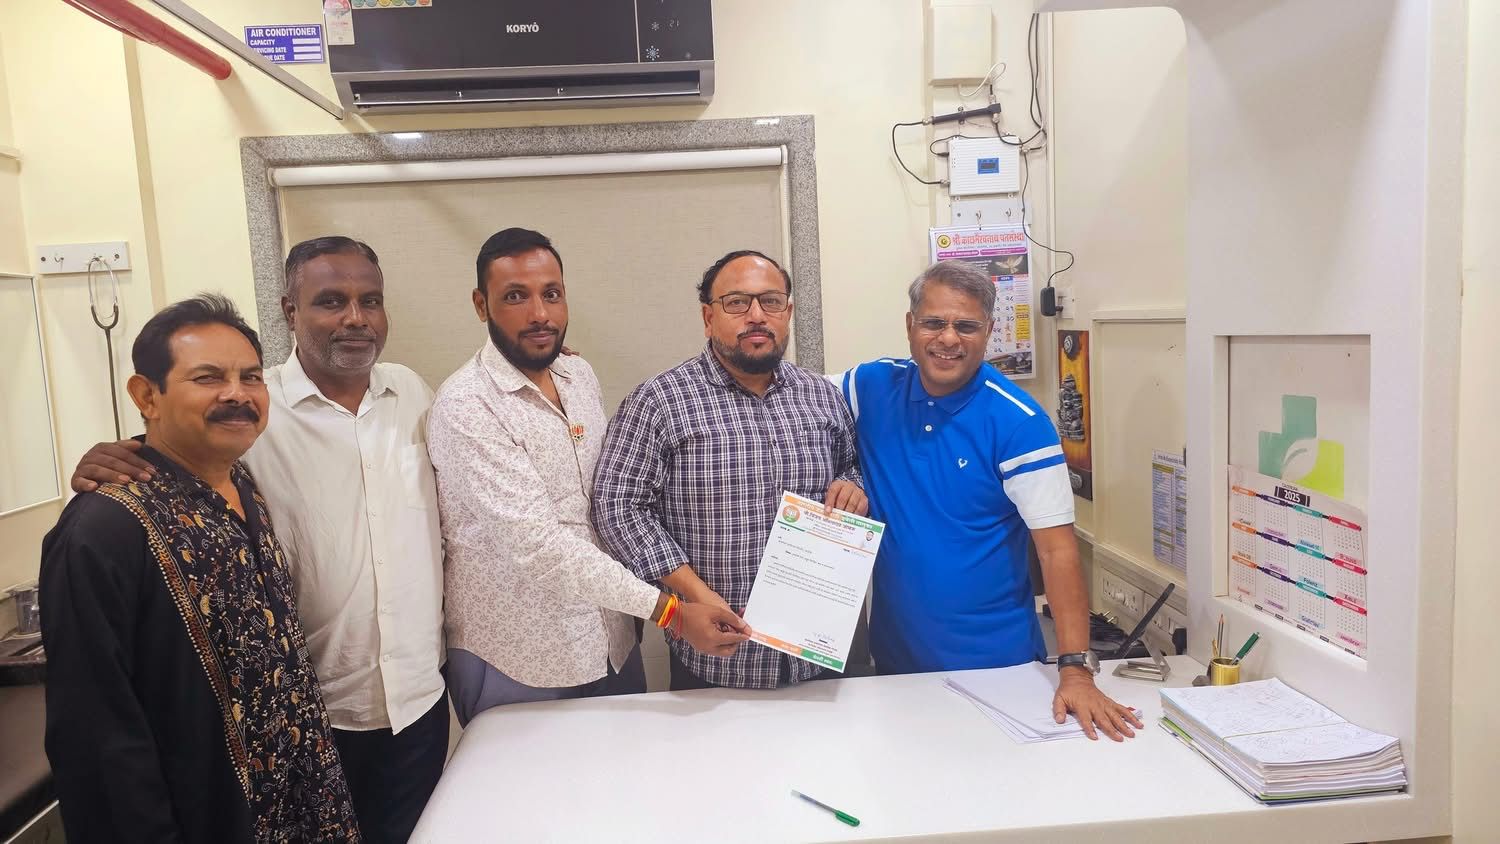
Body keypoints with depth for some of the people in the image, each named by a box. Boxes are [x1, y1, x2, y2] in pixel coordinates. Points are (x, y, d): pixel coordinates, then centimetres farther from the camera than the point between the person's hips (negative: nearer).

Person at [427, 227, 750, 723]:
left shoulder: (579, 374, 3)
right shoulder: (466, 407, -20)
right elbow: (536, 542, -26)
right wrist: (668, 611, -28)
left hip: (609, 641, 6)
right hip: (515, 664, -6)